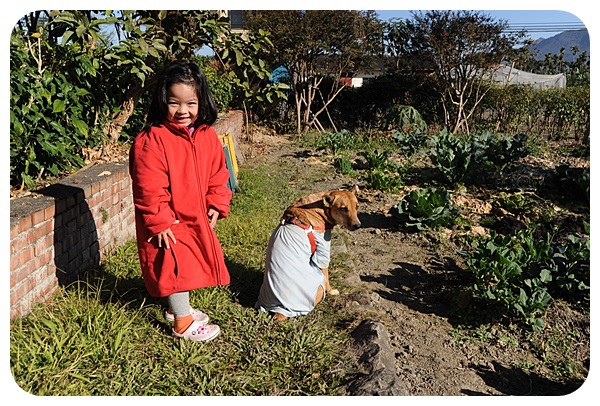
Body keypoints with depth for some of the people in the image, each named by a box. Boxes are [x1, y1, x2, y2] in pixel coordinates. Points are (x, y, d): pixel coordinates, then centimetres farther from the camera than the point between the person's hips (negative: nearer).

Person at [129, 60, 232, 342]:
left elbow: (217, 176, 8)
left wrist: (217, 206, 1)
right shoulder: (152, 140, -22)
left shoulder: (207, 136, -1)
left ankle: (178, 306, 41)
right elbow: (149, 189, -22)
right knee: (177, 266, -1)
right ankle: (183, 322, 17)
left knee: (190, 264, 20)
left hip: (198, 218, 7)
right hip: (168, 222, -7)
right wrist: (159, 223, -21)